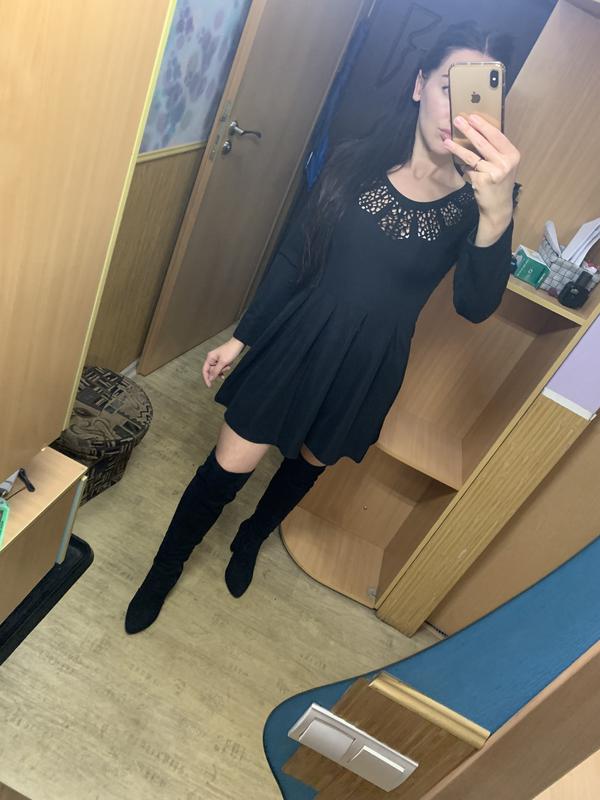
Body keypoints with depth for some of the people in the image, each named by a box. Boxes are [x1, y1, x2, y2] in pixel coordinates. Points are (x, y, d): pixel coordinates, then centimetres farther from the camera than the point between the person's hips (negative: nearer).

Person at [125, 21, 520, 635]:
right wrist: (240, 337, 3)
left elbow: (475, 306, -25)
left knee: (308, 463, 21)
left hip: (366, 370, 1)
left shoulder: (477, 199, -9)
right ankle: (163, 570, 31)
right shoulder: (355, 162, -7)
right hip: (296, 343, 0)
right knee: (228, 467, 3)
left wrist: (497, 210, -43)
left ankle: (250, 540, 53)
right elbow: (292, 256, 0)